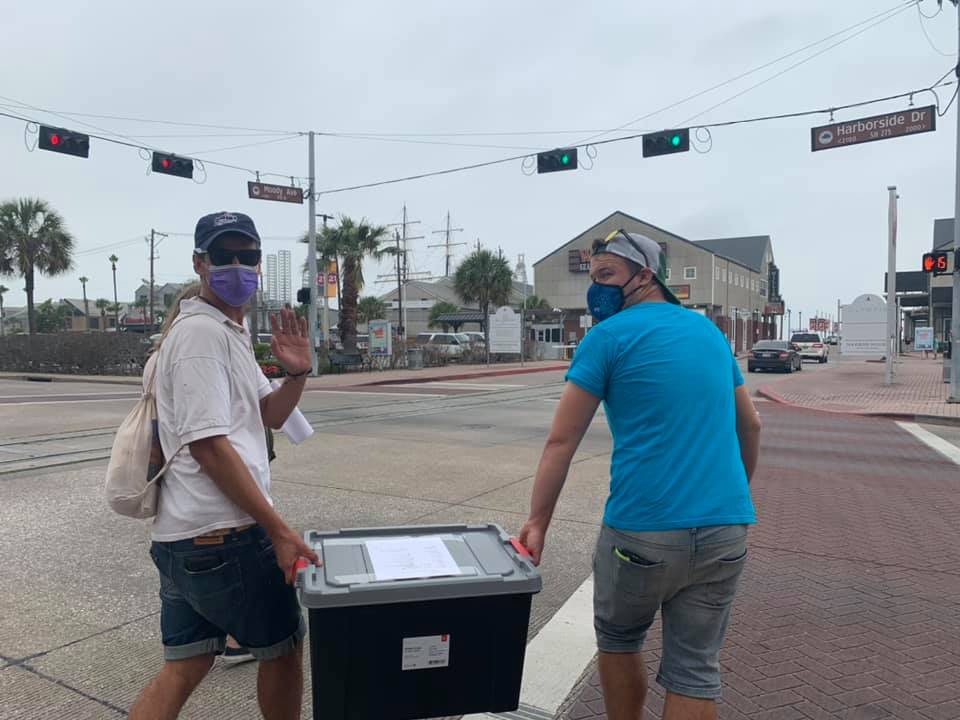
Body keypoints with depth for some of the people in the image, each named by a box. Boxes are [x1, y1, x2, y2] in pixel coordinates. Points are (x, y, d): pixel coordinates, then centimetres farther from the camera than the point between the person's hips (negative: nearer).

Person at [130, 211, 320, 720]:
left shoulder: (228, 332, 17)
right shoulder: (202, 332, -14)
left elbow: (268, 415, 20)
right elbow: (207, 444, -21)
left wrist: (296, 375, -1)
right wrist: (278, 530, -19)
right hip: (224, 535, -9)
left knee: (184, 667, 16)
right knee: (284, 646, 11)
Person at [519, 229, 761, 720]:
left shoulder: (609, 336, -4)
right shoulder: (710, 331, 14)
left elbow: (561, 442, -7)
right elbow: (750, 426, 21)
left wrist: (537, 523, -1)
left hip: (643, 530, -5)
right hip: (726, 529, 5)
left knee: (617, 641, 20)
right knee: (696, 670, 13)